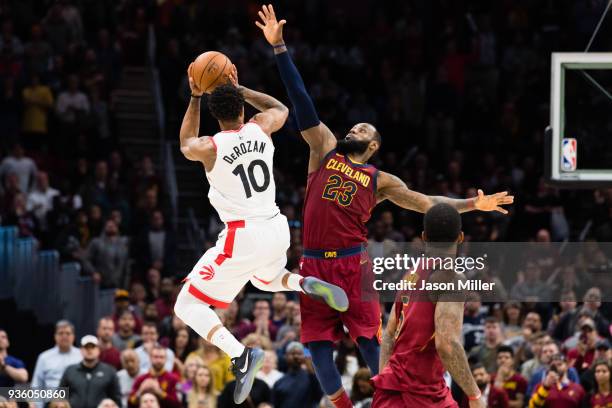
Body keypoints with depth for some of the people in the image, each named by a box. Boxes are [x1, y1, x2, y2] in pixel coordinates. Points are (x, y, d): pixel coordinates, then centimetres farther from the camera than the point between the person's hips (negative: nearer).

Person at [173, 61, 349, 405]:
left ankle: (241, 355, -21)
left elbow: (186, 144, 17)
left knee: (188, 306, 2)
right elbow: (280, 108, 26)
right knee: (266, 279, 39)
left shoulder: (209, 147, -10)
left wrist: (195, 98, 22)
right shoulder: (262, 128, -1)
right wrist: (239, 89, 26)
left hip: (242, 237, -6)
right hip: (277, 230, 6)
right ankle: (307, 285, 5)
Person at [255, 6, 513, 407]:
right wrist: (279, 47, 1)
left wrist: (472, 205, 1)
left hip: (353, 265, -1)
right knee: (318, 344, 0)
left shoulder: (379, 180, 10)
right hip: (315, 265, 1)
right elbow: (301, 100, 6)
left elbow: (425, 203, 11)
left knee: (370, 341, -5)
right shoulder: (324, 149, 11)